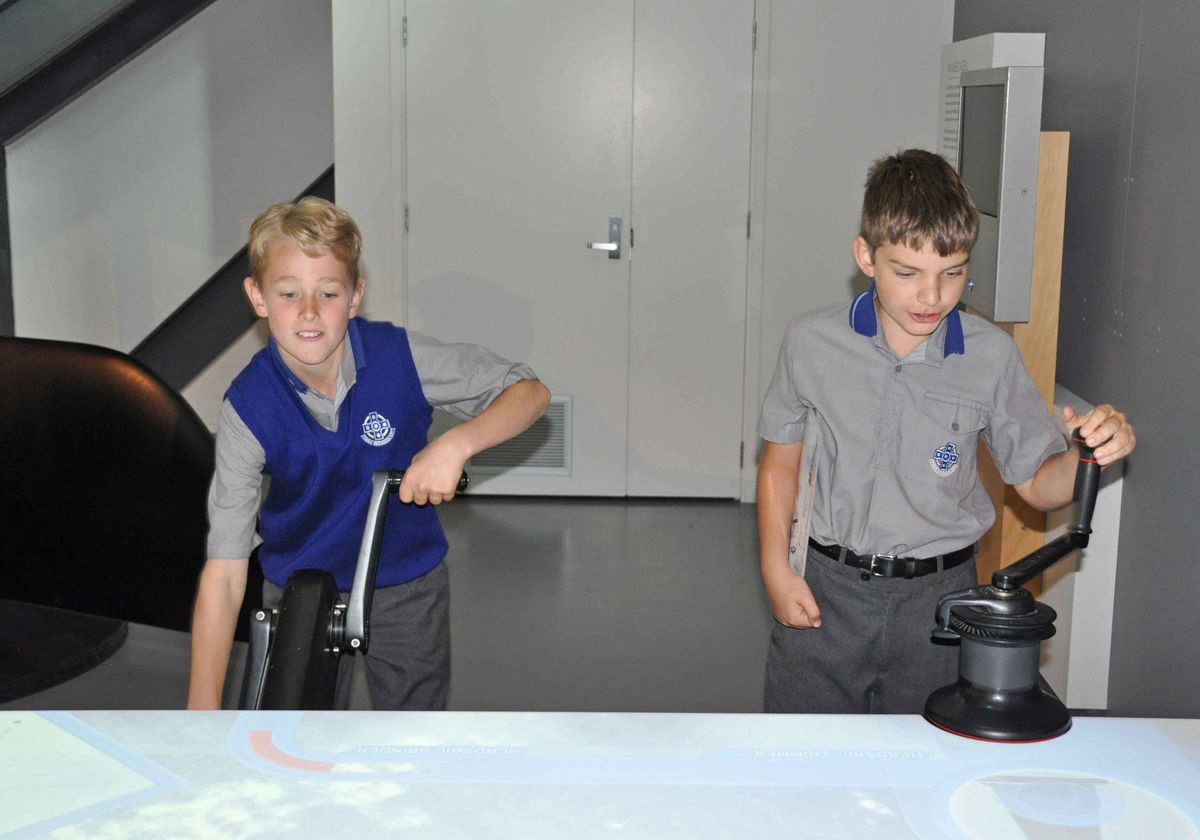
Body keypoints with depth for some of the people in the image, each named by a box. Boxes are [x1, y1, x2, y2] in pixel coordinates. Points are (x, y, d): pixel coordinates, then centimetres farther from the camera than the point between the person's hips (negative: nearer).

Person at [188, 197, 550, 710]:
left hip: (407, 586, 1)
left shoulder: (399, 357, -22)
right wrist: (203, 708, -28)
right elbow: (224, 571, -24)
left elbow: (530, 392, -14)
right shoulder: (247, 409, -23)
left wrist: (455, 444, -33)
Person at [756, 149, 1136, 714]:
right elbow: (780, 461, 6)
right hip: (826, 590, 0)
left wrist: (1093, 450, -19)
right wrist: (776, 569, -2)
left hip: (937, 602, 0)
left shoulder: (990, 356, -4)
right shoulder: (812, 342, -4)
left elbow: (1037, 484, 2)